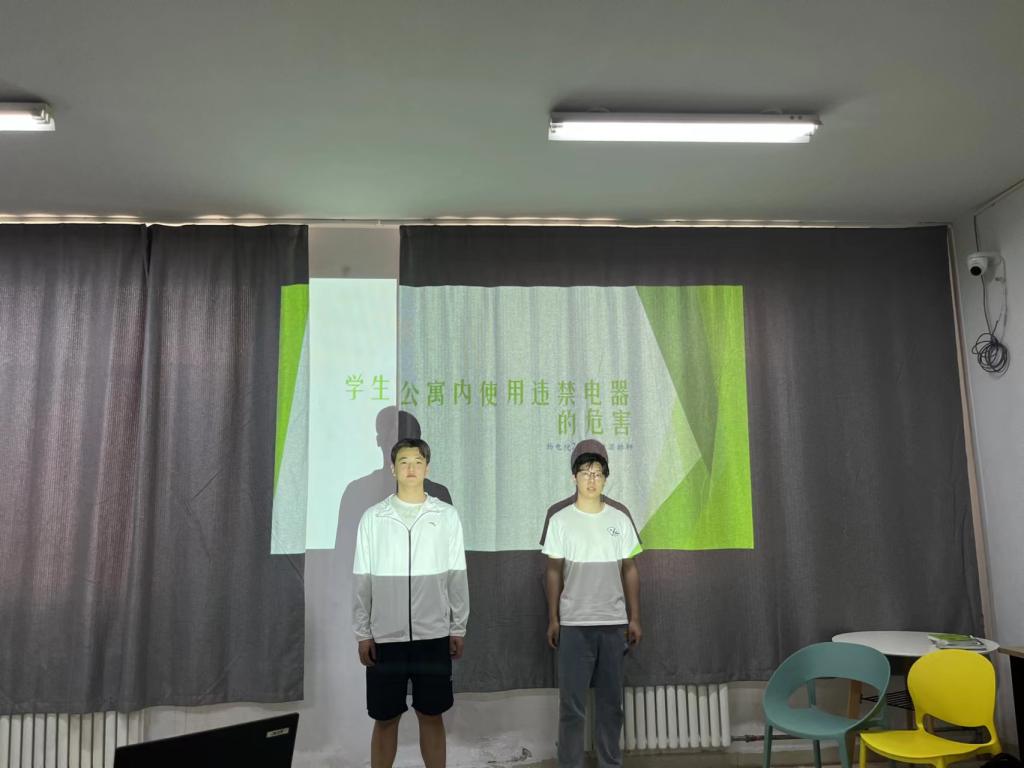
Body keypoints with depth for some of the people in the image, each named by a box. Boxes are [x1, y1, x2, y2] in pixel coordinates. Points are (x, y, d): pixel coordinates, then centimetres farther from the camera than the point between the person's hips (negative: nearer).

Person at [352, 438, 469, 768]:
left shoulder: (447, 516, 0)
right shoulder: (373, 517, -1)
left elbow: (457, 577, 3)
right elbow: (361, 580, 1)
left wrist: (458, 629, 3)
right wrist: (363, 633, 0)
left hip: (433, 635, 0)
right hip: (386, 635, 0)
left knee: (431, 715, 10)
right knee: (385, 718, 10)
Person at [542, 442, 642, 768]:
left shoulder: (619, 519, 4)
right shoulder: (560, 520, -2)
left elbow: (630, 570, 7)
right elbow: (554, 572, 0)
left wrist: (634, 618, 5)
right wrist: (552, 619, -3)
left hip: (613, 623, 2)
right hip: (574, 624, -2)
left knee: (611, 702, 11)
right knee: (572, 703, 3)